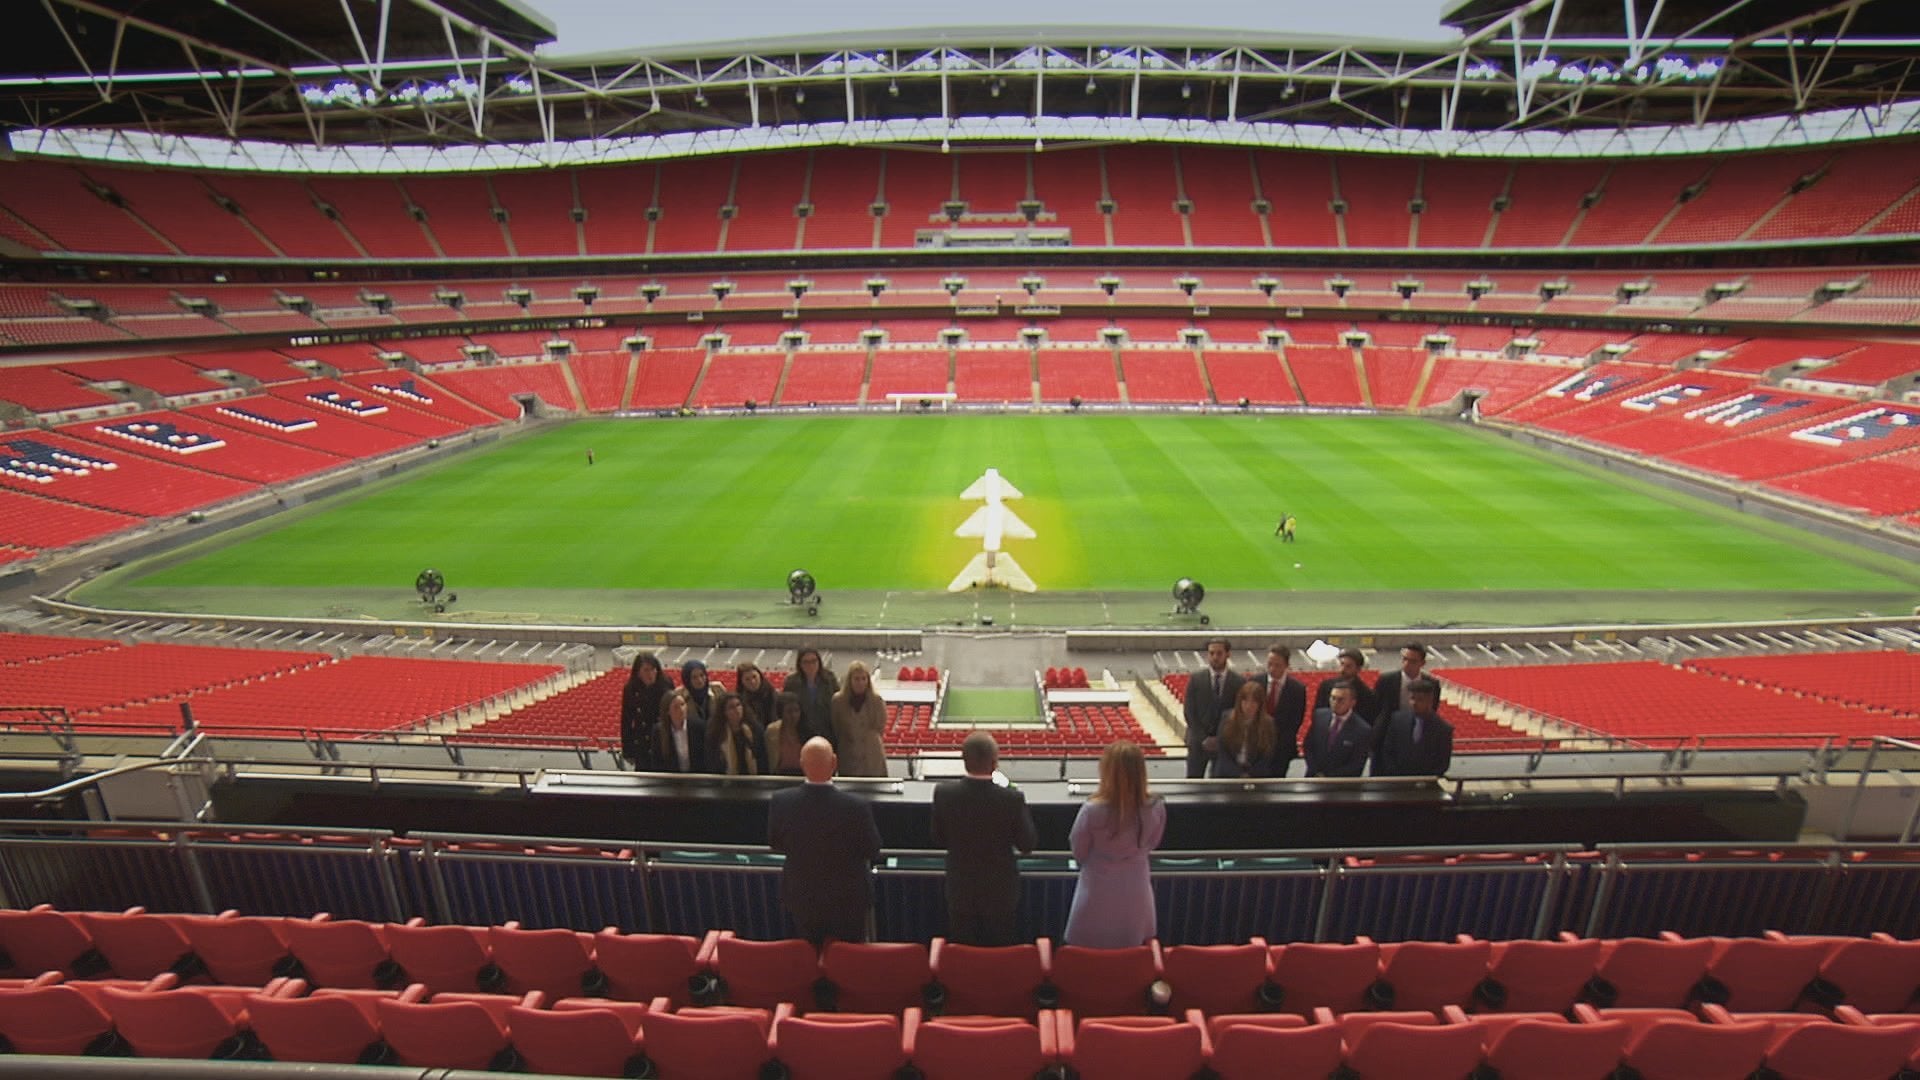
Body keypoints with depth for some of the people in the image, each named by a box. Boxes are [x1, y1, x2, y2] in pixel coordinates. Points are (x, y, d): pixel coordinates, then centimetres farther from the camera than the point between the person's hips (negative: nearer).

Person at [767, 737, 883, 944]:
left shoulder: (781, 801, -22)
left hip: (801, 899, 2)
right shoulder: (856, 806, -30)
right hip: (848, 900, -2)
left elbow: (775, 844, -3)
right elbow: (872, 851, -14)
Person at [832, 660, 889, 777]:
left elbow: (880, 729, 1)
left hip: (872, 758, -1)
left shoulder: (876, 701, -8)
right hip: (847, 758, 1)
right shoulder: (838, 700, -6)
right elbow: (834, 729, 2)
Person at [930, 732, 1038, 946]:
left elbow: (939, 840, -5)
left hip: (960, 892, 1)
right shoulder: (1013, 798, -23)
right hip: (1001, 893, -1)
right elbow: (1027, 844, -11)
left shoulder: (944, 793, -18)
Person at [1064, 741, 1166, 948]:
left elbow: (1079, 853, -9)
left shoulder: (1092, 810, -26)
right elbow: (1152, 844, 3)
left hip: (1098, 897, -3)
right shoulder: (1156, 809, -18)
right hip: (1135, 895, 3)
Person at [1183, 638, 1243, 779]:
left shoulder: (1239, 681, -3)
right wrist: (1203, 738, -9)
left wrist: (1221, 739, -8)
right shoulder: (1195, 679, -3)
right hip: (1198, 741, 0)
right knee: (1193, 782, 3)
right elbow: (1189, 712, -2)